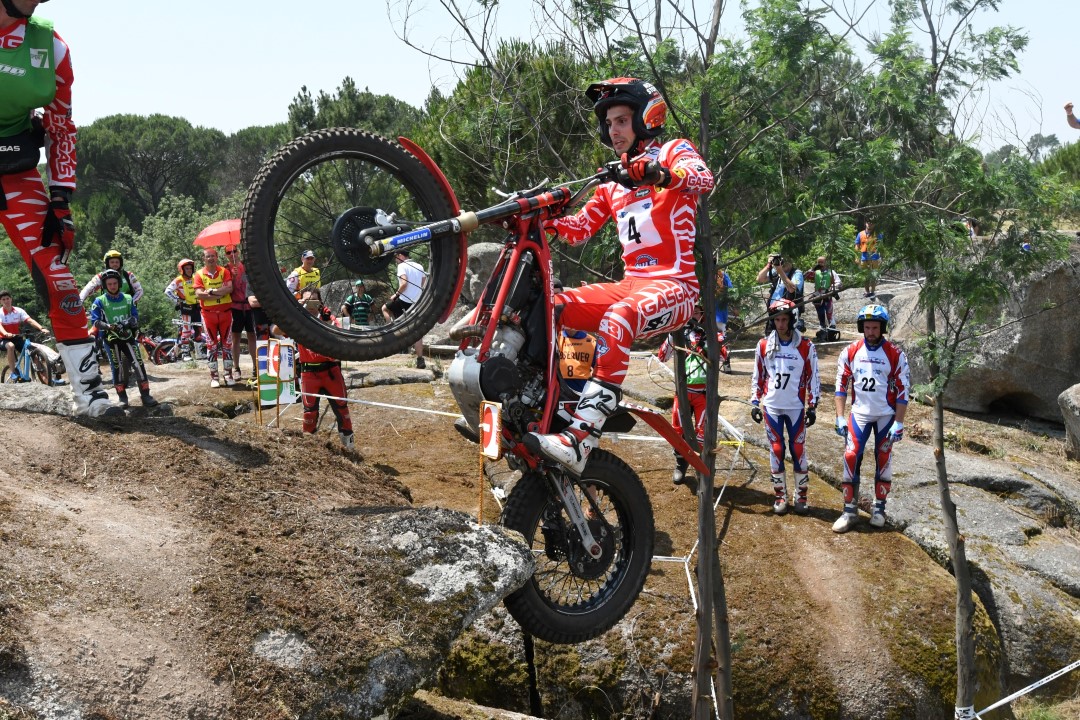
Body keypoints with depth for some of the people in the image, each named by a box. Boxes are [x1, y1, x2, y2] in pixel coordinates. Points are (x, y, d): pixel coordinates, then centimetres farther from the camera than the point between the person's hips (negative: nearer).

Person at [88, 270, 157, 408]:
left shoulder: (128, 299, 9)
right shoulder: (99, 301, -1)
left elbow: (135, 316, 9)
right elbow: (95, 321, -7)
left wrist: (131, 322, -15)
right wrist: (108, 326, -25)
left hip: (128, 336, 2)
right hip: (111, 338, -2)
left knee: (138, 364, -9)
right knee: (117, 367, -2)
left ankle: (145, 396, -7)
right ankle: (122, 397, 7)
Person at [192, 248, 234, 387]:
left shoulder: (224, 271, 2)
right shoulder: (199, 274, 0)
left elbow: (229, 288, -13)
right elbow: (199, 294, -11)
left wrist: (211, 291, -18)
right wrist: (220, 293, -15)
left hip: (225, 312, 1)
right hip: (208, 313, -1)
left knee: (227, 344, 5)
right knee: (211, 345, 2)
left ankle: (228, 374, 12)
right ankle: (213, 376, 7)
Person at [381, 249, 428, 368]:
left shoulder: (402, 266, -6)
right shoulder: (419, 266, 15)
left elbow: (404, 283, -19)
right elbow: (424, 285, 15)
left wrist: (397, 294, -6)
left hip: (405, 300, -6)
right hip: (417, 302, 6)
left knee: (385, 308, 21)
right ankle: (420, 359, -1)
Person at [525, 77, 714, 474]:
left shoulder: (674, 151, 6)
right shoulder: (613, 184, 26)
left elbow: (703, 179, -18)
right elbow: (578, 229, 19)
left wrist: (660, 173, -39)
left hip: (674, 285, -7)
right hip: (630, 284, 7)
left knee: (618, 318, -37)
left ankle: (580, 440, -48)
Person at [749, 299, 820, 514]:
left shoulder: (806, 347, -3)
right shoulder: (764, 346, 2)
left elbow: (813, 378, 1)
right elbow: (757, 376, 9)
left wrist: (812, 406, -2)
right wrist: (754, 403, 5)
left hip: (796, 407, -1)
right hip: (771, 407, 2)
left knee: (798, 450, 0)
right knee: (776, 451, 4)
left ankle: (801, 495, 11)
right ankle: (780, 495, 14)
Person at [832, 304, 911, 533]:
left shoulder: (895, 355, -7)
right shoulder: (850, 352, -2)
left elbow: (902, 391, -5)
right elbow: (841, 385, 3)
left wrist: (898, 423, -9)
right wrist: (840, 418, -2)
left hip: (886, 416, -1)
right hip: (859, 414, 1)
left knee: (883, 461, 5)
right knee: (851, 459, -8)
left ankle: (879, 508, 17)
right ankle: (850, 510, -3)